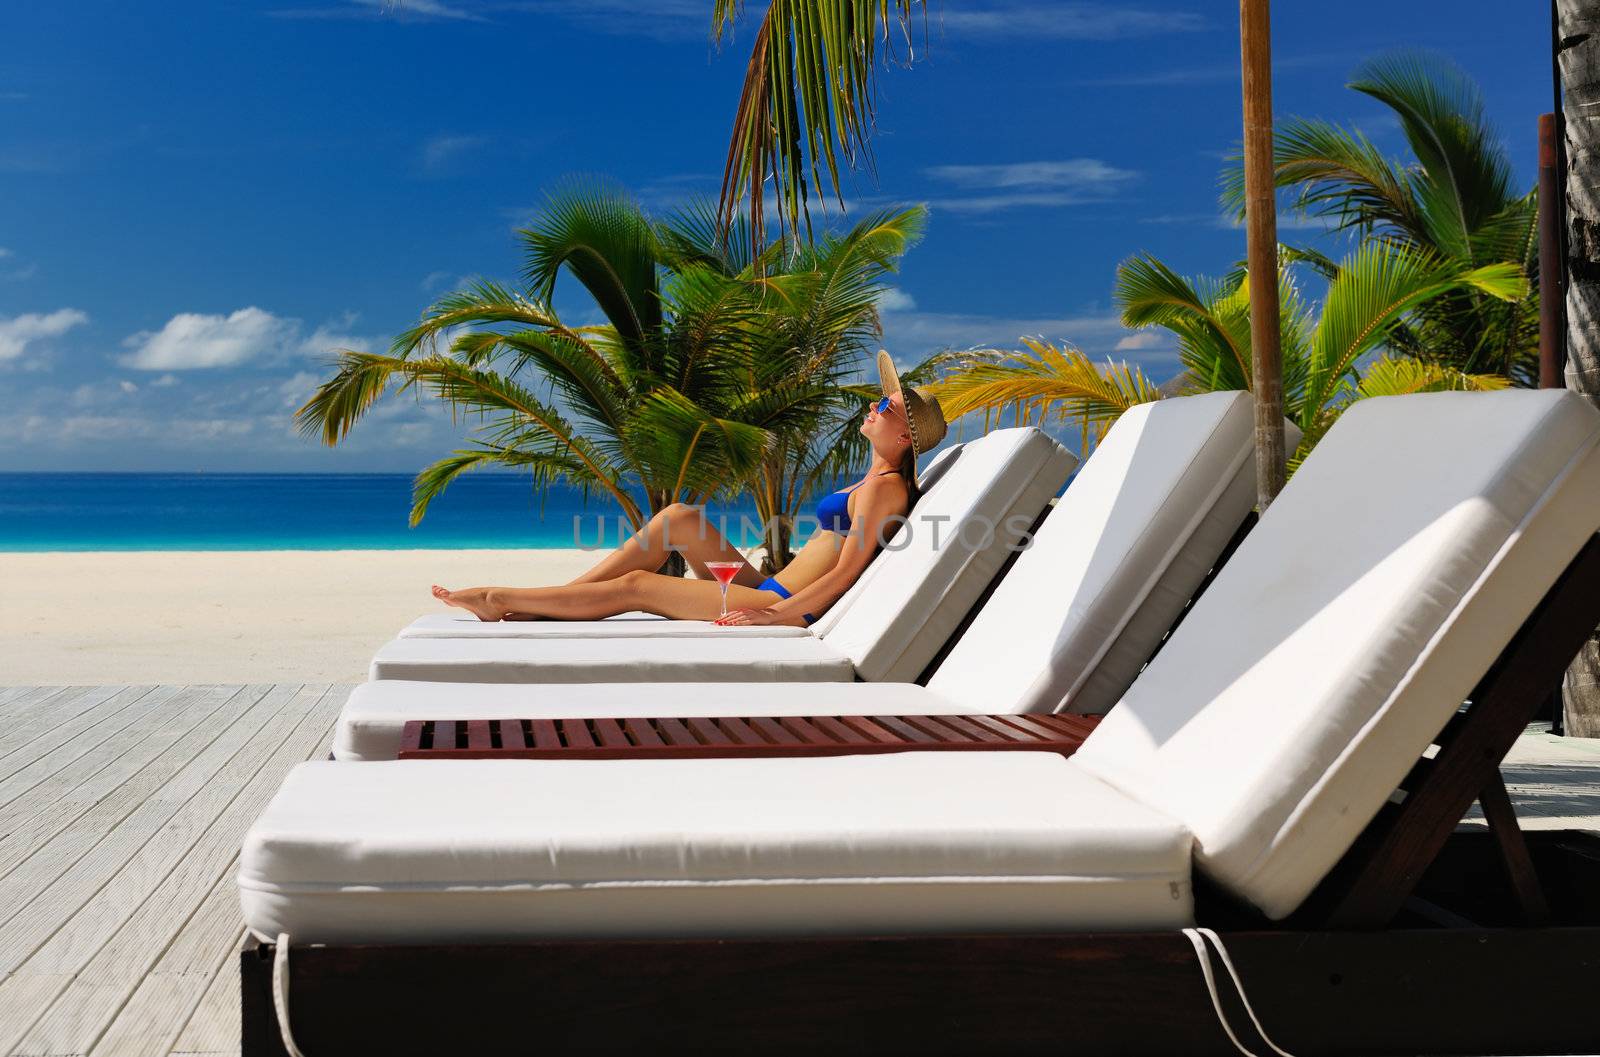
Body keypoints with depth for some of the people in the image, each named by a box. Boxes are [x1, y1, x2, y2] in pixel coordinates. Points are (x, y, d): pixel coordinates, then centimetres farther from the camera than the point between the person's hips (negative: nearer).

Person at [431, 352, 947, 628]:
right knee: (678, 517, 5)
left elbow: (847, 571, -19)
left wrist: (775, 616, -21)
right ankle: (549, 600, 3)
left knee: (636, 585, -7)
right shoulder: (875, 483, 16)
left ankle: (501, 600, 3)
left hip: (784, 606, -9)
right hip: (768, 591, 9)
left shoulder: (885, 487, -13)